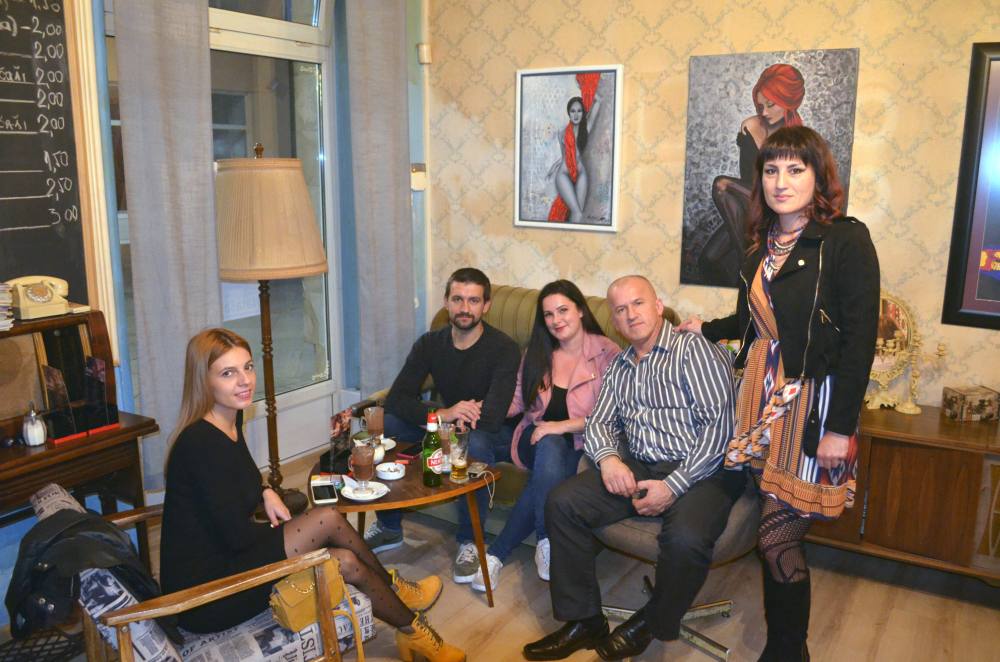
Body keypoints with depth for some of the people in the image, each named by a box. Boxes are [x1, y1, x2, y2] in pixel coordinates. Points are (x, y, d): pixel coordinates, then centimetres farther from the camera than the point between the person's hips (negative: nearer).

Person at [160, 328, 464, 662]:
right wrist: (298, 530, -4)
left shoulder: (231, 419, 2)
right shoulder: (201, 444, -25)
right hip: (204, 596, -8)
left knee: (329, 518, -4)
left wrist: (265, 493, 1)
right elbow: (236, 535, -22)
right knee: (328, 521, -12)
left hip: (225, 558, 8)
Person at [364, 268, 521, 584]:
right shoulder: (430, 344, -6)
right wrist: (443, 413, -32)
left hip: (489, 433, -5)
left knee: (475, 442, -39)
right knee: (384, 423, -17)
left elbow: (491, 418, -32)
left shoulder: (503, 348, -21)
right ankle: (388, 528, -1)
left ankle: (469, 540, -17)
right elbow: (395, 400, -15)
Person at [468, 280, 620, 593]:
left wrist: (562, 426, -23)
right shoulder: (536, 353, 11)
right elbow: (517, 401, 11)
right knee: (551, 449, -34)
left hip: (578, 445, -2)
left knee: (546, 472, -34)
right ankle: (547, 543, -24)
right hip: (537, 439, 3)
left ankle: (498, 552, -19)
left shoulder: (606, 353, -4)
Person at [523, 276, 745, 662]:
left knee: (686, 538, -34)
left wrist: (675, 485, -19)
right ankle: (584, 621, 0)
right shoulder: (619, 367, 18)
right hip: (636, 469, 6)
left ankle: (651, 623, -1)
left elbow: (719, 423, -13)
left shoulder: (694, 348, -5)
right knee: (562, 503, -11)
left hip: (700, 471, -6)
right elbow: (599, 423, 16)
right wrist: (608, 457, -9)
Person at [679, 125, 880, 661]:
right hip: (762, 397, 6)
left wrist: (840, 428, -16)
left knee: (775, 537, -3)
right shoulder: (763, 245, 10)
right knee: (781, 534, 10)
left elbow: (860, 339, -14)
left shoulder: (846, 241, -9)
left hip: (813, 405, -5)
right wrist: (707, 329, 29)